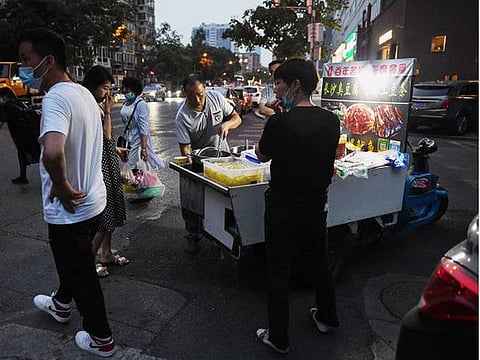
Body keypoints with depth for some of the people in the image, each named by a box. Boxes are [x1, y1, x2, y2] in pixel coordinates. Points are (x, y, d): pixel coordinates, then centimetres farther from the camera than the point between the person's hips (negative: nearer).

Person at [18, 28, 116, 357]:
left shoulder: (55, 99, -25)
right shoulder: (84, 93, 4)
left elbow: (53, 152, -44)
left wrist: (62, 187, -26)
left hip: (70, 208, -9)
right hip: (93, 198, 9)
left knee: (81, 273, 10)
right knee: (74, 259, 29)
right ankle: (62, 304, 56)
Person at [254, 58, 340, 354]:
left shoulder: (279, 123, -22)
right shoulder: (331, 121, -5)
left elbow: (262, 155, -4)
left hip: (283, 209, -5)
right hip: (317, 205, 6)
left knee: (279, 273, 9)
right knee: (320, 262, 24)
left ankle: (279, 338, 24)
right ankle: (327, 317, 45)